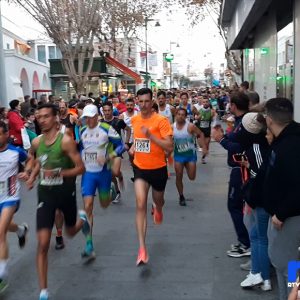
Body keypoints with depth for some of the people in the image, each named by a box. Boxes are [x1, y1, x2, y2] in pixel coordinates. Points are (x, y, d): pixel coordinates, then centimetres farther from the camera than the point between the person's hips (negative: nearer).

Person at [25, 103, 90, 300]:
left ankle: (83, 219, 62)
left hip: (65, 192, -2)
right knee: (43, 244, -6)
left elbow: (81, 168, -16)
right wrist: (33, 175, 2)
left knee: (71, 232, 22)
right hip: (45, 193, 3)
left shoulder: (65, 140, -16)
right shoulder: (37, 142, -1)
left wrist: (58, 173, -29)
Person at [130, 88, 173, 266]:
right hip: (140, 168, 2)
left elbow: (169, 147, -22)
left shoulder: (161, 120, -16)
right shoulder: (134, 120, 1)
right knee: (141, 205, -13)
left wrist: (150, 136, -29)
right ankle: (142, 249, -13)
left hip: (158, 169, -2)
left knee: (158, 200, 21)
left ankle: (158, 209, 63)